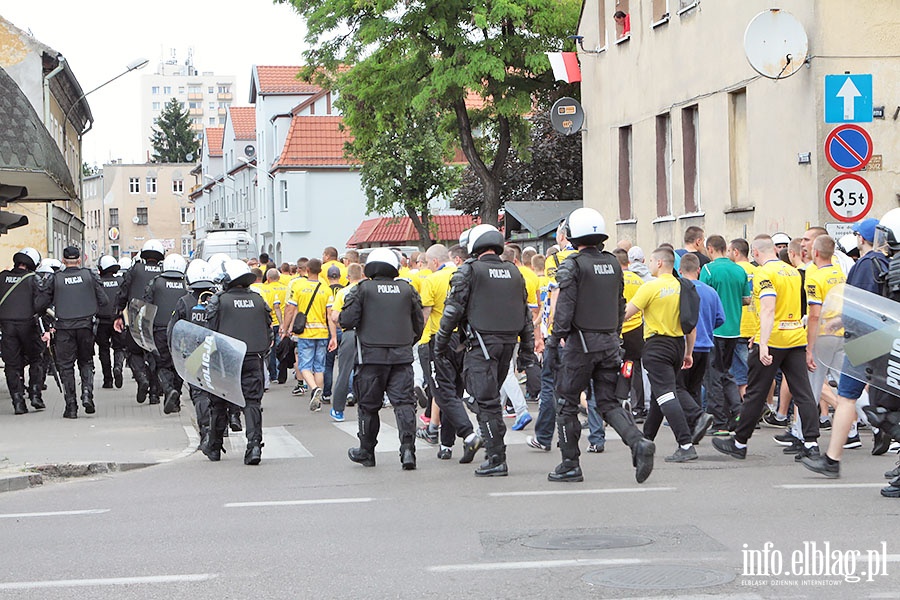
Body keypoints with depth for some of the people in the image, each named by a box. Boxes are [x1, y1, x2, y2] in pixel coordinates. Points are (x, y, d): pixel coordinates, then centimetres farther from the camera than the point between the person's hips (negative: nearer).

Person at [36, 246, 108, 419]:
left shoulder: (55, 279, -1)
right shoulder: (89, 275, 2)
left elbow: (39, 305, 1)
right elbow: (103, 300, 3)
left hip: (64, 327, -1)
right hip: (85, 325, 1)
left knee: (66, 366, 5)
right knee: (86, 362, 17)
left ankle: (71, 406, 2)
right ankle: (87, 394, -5)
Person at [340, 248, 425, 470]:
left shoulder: (362, 290, -4)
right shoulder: (407, 289, 6)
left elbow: (347, 321, -9)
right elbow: (419, 323, 10)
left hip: (371, 355, -2)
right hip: (402, 356, 2)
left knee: (368, 405, 9)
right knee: (404, 402, 0)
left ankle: (366, 451, 19)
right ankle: (408, 448, -14)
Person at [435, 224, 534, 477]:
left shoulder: (469, 271, -5)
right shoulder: (514, 272, 12)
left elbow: (453, 309, -7)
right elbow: (526, 312, 16)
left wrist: (441, 342, 2)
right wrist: (527, 347, 22)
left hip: (481, 342, -6)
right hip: (508, 342, 6)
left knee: (486, 400, -5)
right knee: (491, 396, 17)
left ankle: (496, 458, -8)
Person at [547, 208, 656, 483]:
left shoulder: (572, 266, -10)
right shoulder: (613, 264, 10)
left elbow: (565, 306, -15)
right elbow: (620, 304, 16)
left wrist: (556, 337, -8)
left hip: (581, 341, -6)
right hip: (609, 342, 6)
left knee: (567, 404, 6)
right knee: (608, 402, 10)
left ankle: (570, 465, 10)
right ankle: (638, 443, -13)